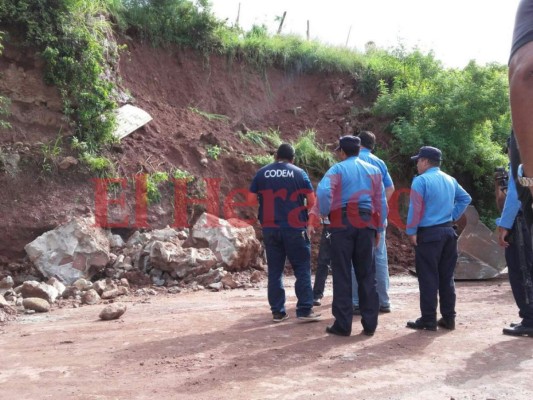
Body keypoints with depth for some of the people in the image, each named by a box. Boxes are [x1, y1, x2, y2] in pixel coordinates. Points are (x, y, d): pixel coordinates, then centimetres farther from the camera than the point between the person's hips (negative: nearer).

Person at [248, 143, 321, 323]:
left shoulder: (262, 173, 6)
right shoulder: (299, 173, 1)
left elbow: (251, 199, 6)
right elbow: (312, 201, -1)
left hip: (270, 228, 3)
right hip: (294, 228, -2)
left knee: (275, 270, 8)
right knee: (302, 268, 4)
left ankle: (278, 311, 10)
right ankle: (304, 309, 2)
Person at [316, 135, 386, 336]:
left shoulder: (338, 169, 0)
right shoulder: (373, 170, 13)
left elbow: (323, 191, -18)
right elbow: (380, 202, 11)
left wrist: (325, 212, -2)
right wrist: (379, 229, 16)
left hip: (342, 224, -3)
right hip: (366, 224, 4)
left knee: (342, 275, 2)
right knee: (367, 275, 10)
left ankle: (343, 324, 4)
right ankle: (370, 323, 12)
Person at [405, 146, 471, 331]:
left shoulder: (421, 180, -11)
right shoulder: (450, 180, 11)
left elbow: (415, 208, -16)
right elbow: (465, 198, 20)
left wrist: (411, 232, -10)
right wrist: (453, 216, 17)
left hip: (429, 234, -7)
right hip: (448, 231, 7)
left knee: (428, 278, -1)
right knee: (447, 277, 12)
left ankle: (428, 320, 3)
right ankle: (448, 318, 17)